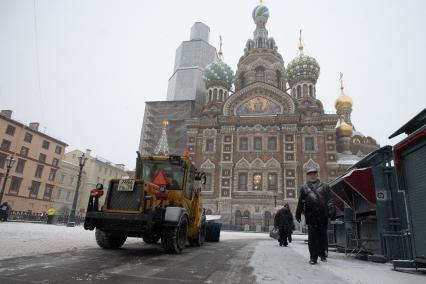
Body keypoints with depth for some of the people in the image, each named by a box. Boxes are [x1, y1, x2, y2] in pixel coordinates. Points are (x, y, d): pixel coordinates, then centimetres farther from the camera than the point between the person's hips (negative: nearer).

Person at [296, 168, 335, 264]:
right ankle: (313, 257, 5)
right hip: (311, 216, -1)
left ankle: (323, 254, 23)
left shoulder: (325, 186, 15)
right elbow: (300, 202, 13)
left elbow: (329, 200, 9)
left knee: (323, 235, 7)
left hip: (323, 215, 1)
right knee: (312, 237, -1)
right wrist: (298, 214, 11)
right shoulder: (304, 188, 13)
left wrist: (331, 210, -5)